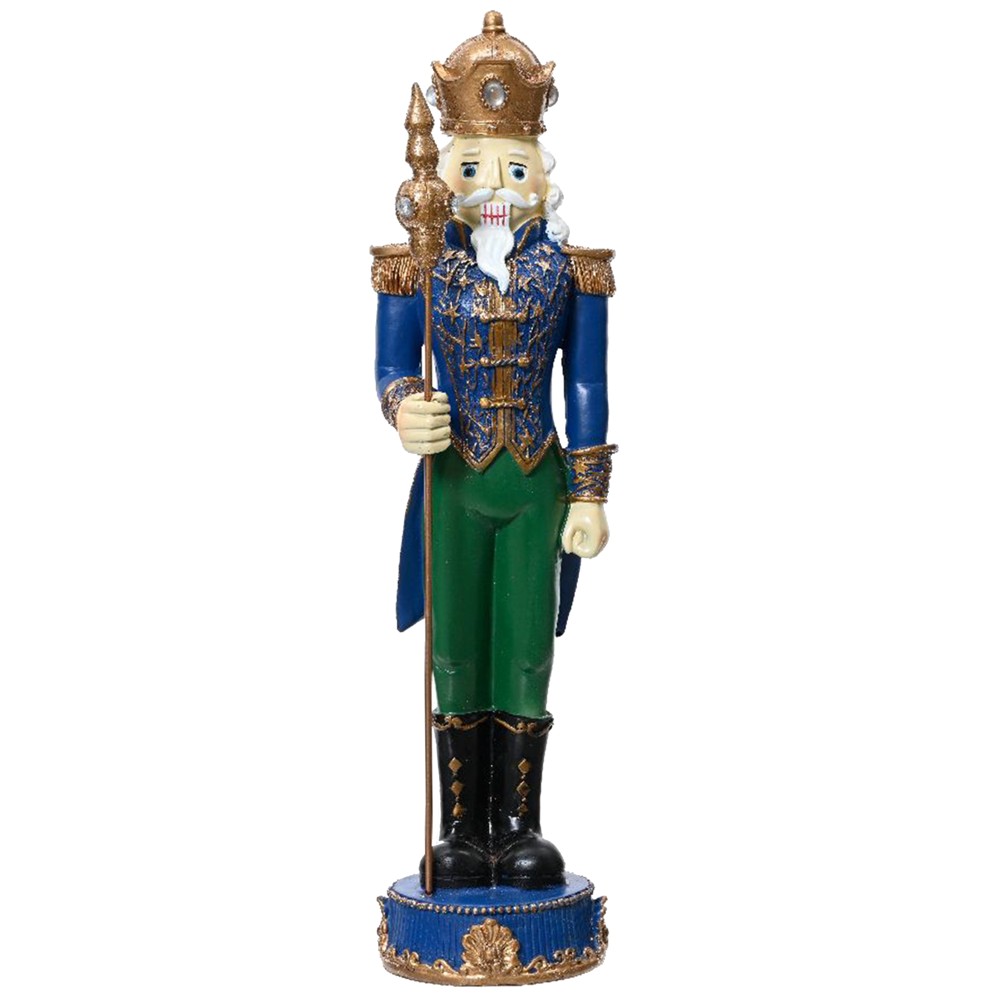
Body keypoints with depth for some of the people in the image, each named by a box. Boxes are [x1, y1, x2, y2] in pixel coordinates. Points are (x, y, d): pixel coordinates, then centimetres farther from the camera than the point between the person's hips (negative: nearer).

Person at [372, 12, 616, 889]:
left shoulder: (569, 270, 0)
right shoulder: (421, 267, -1)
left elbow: (588, 387, 2)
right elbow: (392, 366, 2)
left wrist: (589, 494, -1)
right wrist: (405, 411, -23)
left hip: (537, 484, 0)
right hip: (455, 483, 0)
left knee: (525, 654, 5)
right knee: (458, 656, 5)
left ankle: (520, 826, 17)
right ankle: (462, 829, 16)